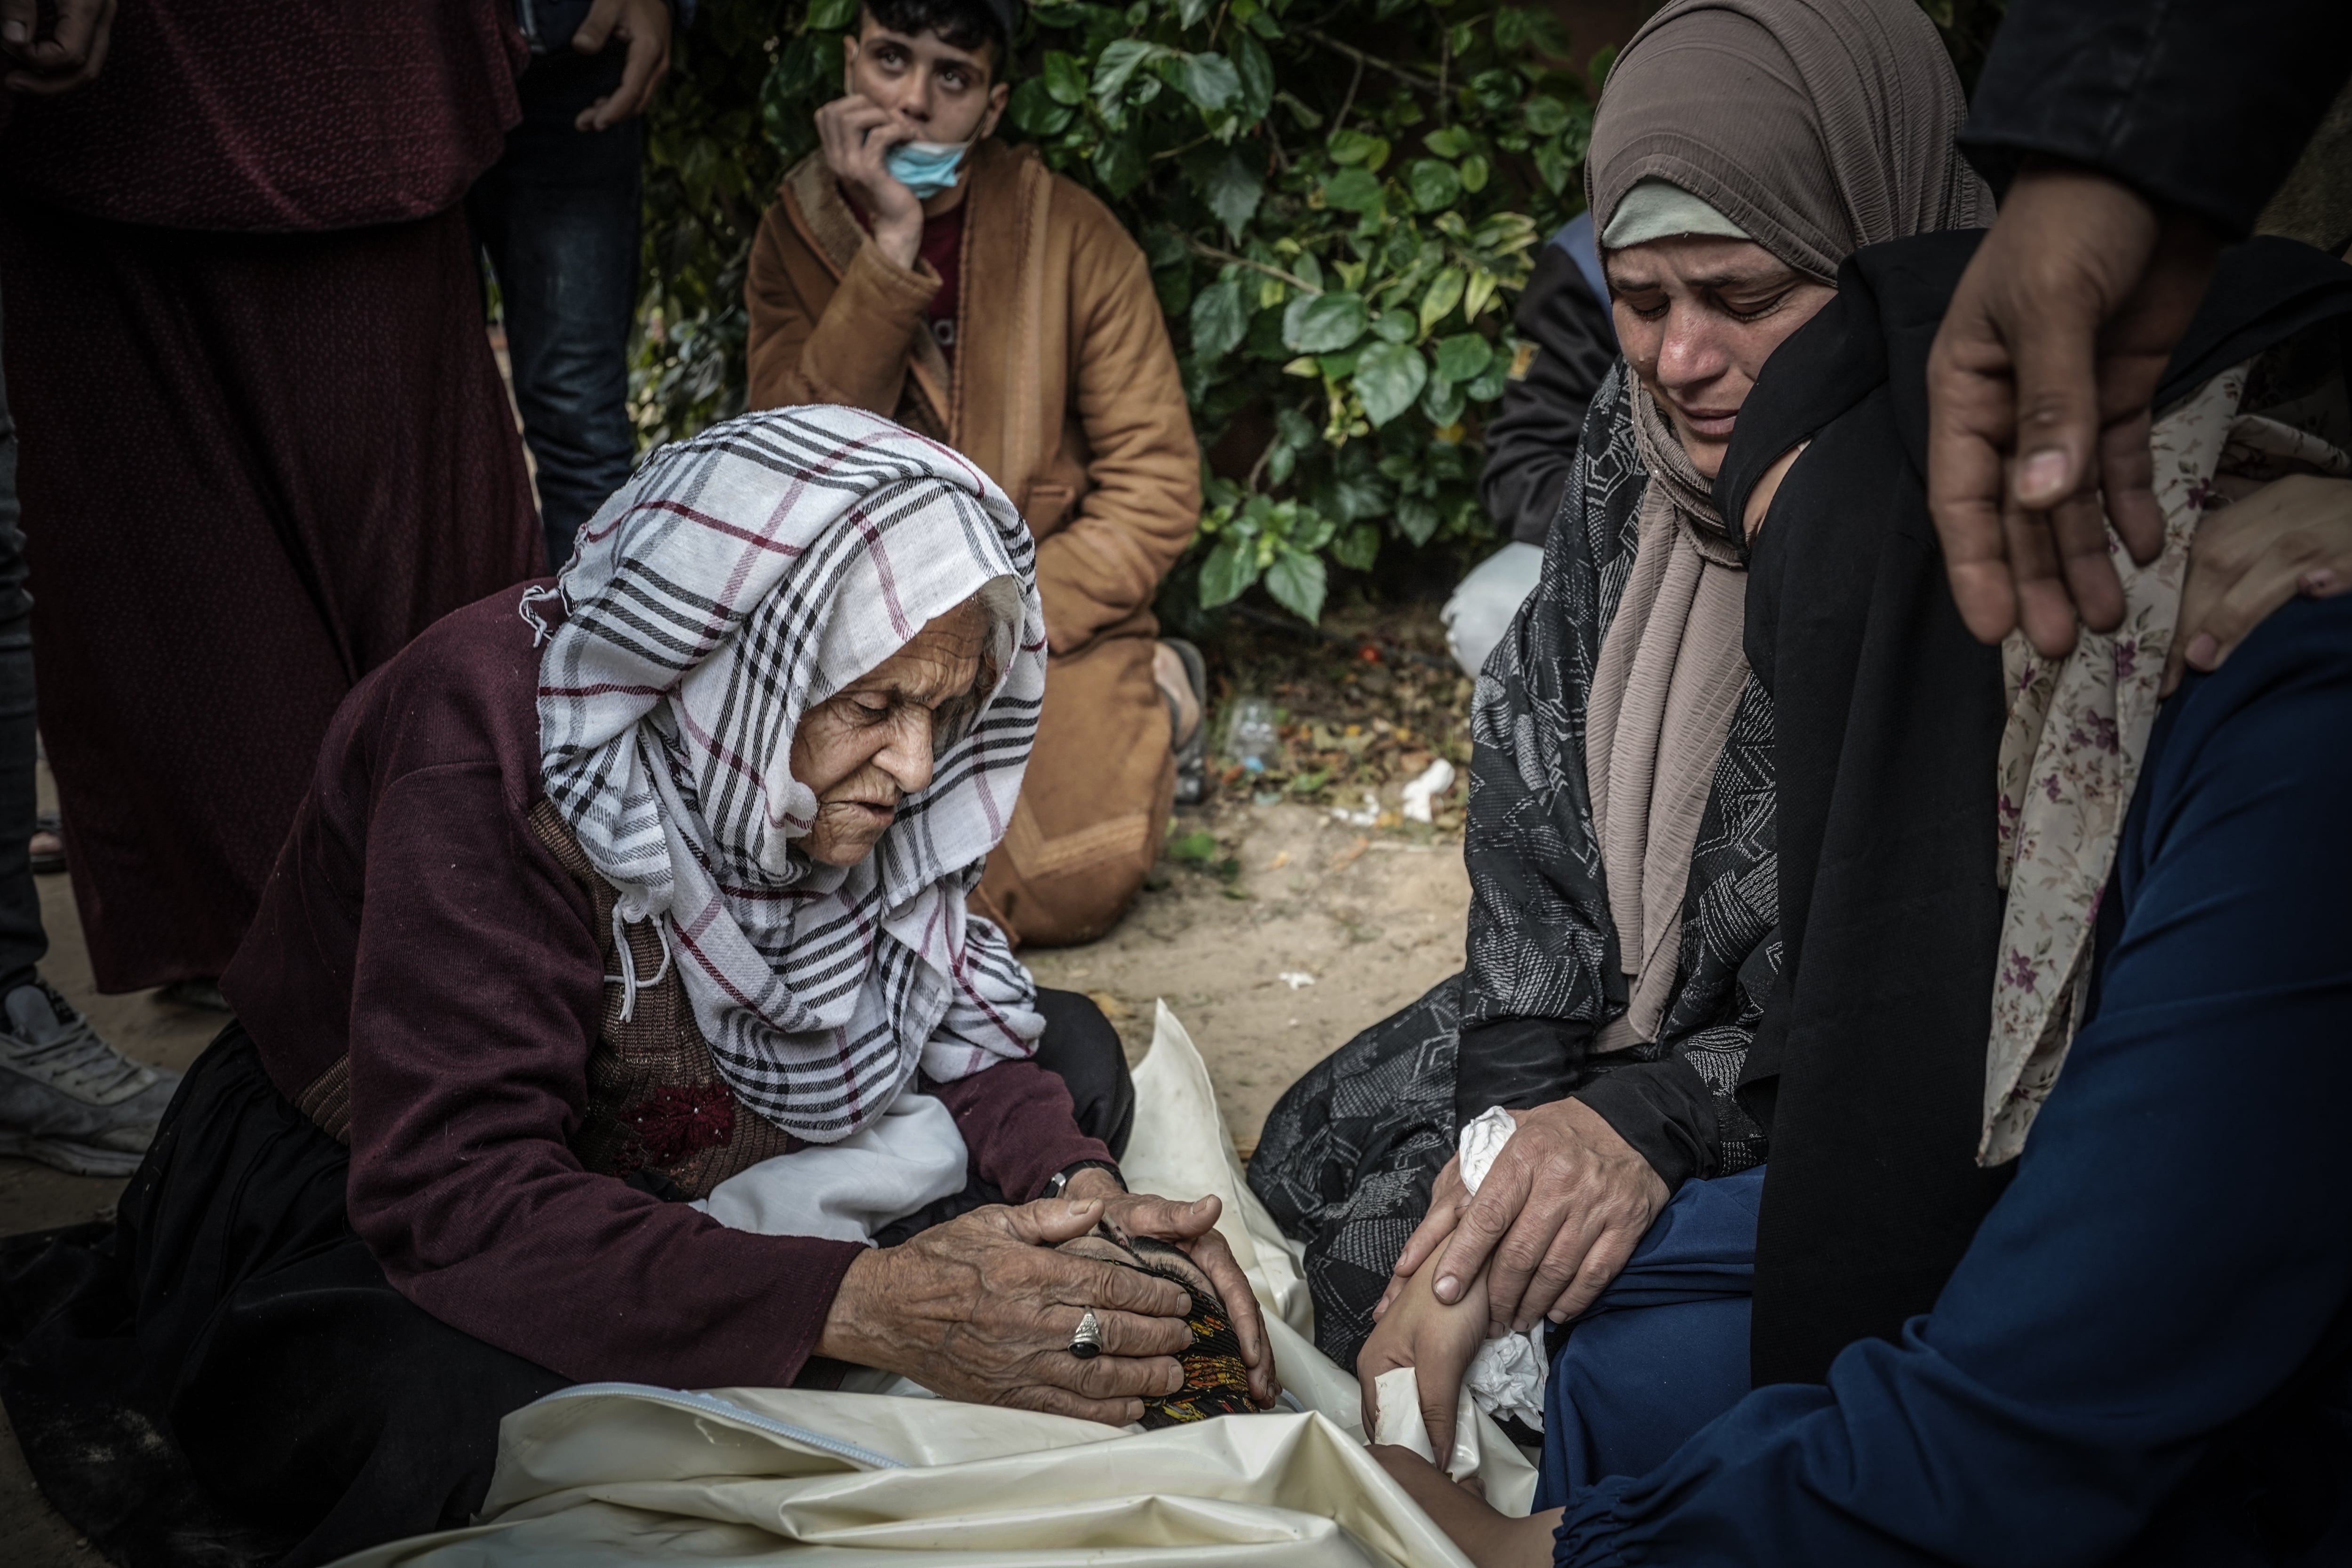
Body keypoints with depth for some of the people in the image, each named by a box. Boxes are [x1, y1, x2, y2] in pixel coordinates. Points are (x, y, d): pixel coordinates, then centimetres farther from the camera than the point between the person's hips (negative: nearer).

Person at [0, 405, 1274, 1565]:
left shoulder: (815, 743, -15)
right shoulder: (488, 745, -34)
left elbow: (936, 991, -4)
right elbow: (455, 1194, -38)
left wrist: (1073, 1187, -24)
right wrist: (859, 1304, -47)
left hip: (660, 1157, 6)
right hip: (359, 1187, -6)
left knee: (1071, 1061, -3)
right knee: (473, 1410, -38)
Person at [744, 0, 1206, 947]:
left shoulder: (1073, 239, -5)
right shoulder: (800, 232, 2)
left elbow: (1155, 492, -6)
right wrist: (889, 251, -21)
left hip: (1055, 622, -2)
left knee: (1065, 884, -24)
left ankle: (1148, 711, 9)